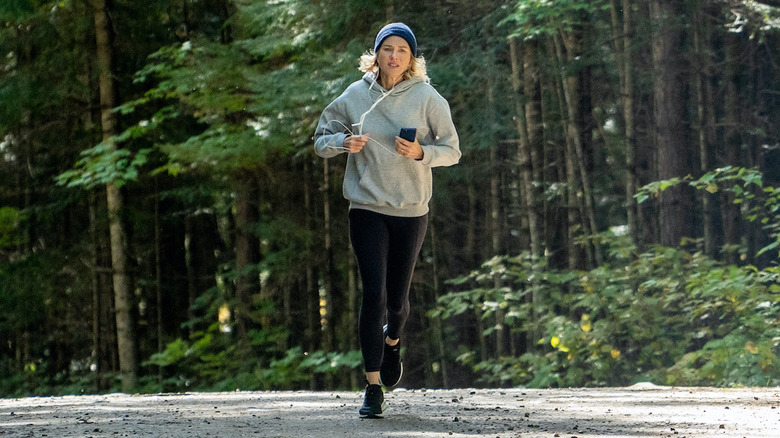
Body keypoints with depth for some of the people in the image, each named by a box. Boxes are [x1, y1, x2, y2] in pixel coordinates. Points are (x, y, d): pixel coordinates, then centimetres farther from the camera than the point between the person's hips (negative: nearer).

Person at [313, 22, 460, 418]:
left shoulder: (426, 98, -2)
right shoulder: (355, 97, 2)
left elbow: (452, 150, 2)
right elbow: (321, 141, 10)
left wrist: (421, 152, -18)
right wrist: (343, 142, -12)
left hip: (411, 211, 0)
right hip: (367, 209, 0)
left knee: (396, 298, 8)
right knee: (373, 294, -12)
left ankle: (392, 340, 45)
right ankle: (373, 389, -6)